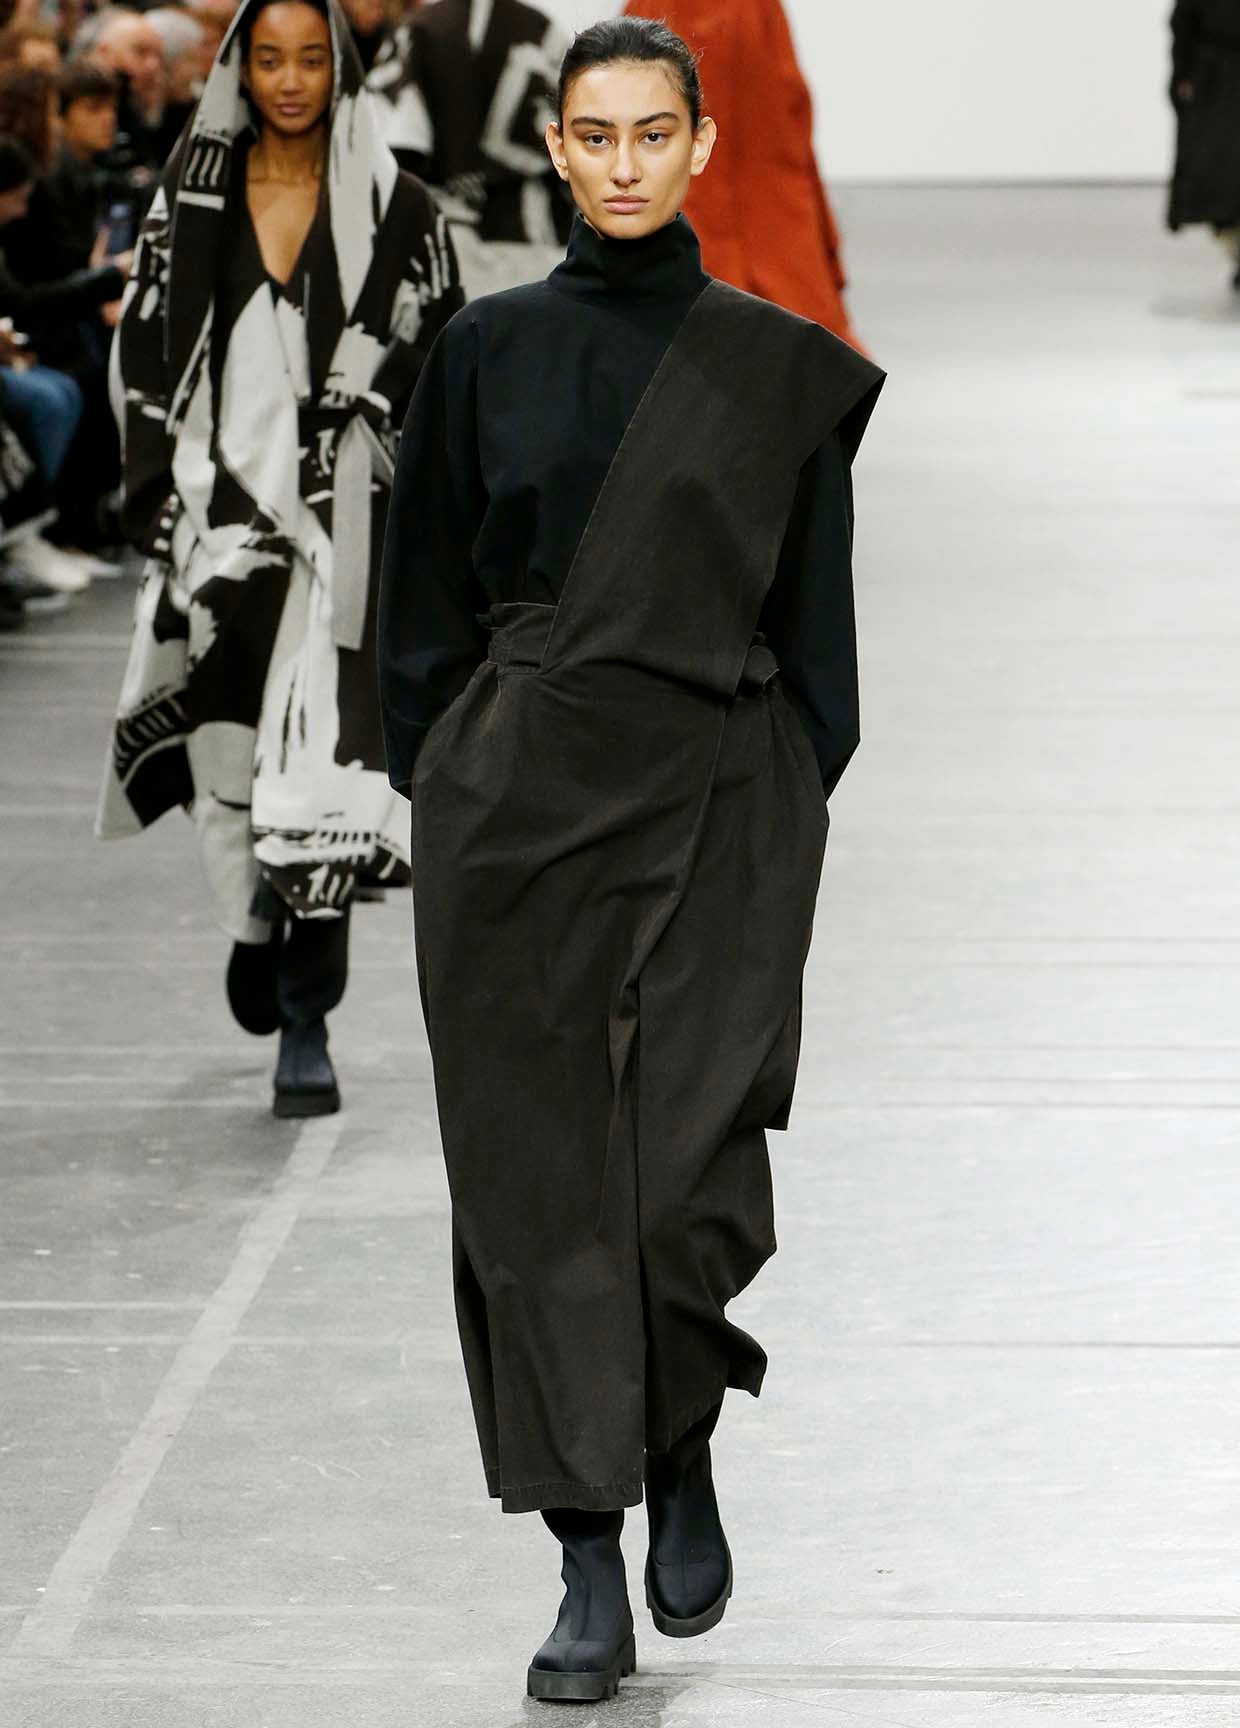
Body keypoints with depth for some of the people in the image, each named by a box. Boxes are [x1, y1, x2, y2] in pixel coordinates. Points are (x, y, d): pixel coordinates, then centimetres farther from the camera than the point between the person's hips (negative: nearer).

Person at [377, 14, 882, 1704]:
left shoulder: (777, 365, 3)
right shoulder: (488, 351, 5)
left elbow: (814, 612, 6)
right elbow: (431, 598, 9)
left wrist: (804, 809, 1)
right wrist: (428, 792, 4)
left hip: (714, 809, -1)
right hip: (518, 798, 1)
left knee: (693, 1175, -8)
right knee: (538, 1170, 0)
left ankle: (683, 1460, 22)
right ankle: (591, 1564, 6)